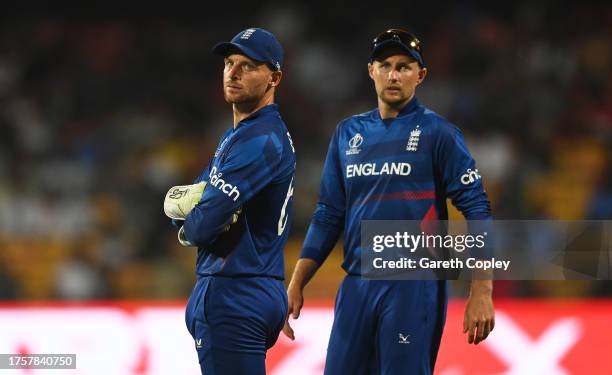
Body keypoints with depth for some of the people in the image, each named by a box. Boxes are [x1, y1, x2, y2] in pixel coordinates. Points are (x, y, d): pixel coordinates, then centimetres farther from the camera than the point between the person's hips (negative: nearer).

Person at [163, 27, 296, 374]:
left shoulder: (258, 140, -15)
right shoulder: (236, 135, 19)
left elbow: (201, 226, -21)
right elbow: (173, 201, 17)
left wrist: (188, 227, 3)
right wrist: (181, 199, -7)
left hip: (234, 296, -11)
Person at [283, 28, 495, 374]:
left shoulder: (437, 132, -1)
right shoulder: (348, 133, 15)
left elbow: (477, 209, -5)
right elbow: (329, 215, 18)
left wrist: (482, 292, -14)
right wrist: (296, 286, 10)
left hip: (414, 285, -5)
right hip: (356, 285, 5)